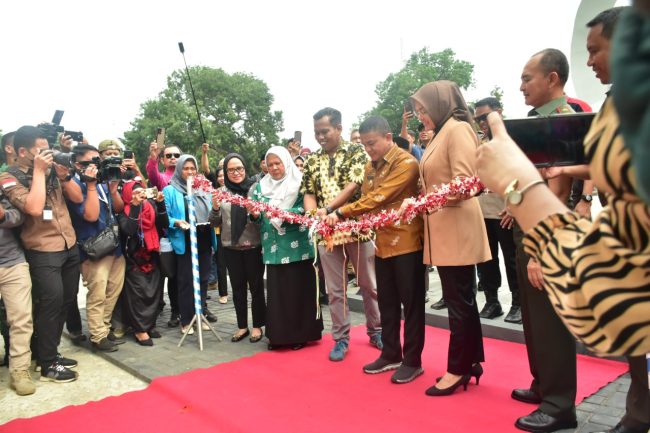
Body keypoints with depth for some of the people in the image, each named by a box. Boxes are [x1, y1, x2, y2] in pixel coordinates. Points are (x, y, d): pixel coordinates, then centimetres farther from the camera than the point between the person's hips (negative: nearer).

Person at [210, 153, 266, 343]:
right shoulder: (222, 191, 5)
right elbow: (215, 222, 7)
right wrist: (215, 208, -13)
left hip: (254, 245, -3)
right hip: (231, 247, 3)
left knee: (256, 286, 7)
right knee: (237, 287, 12)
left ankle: (257, 325, 20)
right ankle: (242, 326, 24)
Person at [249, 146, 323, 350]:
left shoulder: (299, 183, 0)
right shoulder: (260, 186, 11)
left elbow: (306, 209, -11)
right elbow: (256, 217, 6)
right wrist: (254, 214, -17)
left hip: (297, 247, -3)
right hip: (274, 248, 3)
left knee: (299, 289, 2)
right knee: (276, 290, 5)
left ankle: (300, 335, 14)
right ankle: (278, 335, 16)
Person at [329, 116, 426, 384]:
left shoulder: (406, 163, -15)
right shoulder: (370, 166, 12)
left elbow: (378, 198, -23)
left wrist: (342, 213, -22)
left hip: (406, 242, -8)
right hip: (382, 243, 8)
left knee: (411, 302, 3)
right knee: (386, 302, 14)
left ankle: (413, 361, 14)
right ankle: (390, 354, 27)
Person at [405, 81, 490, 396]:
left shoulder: (458, 129, -10)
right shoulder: (442, 134, 19)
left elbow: (463, 183, -20)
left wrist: (425, 201, -14)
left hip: (457, 229, -10)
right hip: (444, 230, 10)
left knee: (459, 301, -1)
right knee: (460, 299, 14)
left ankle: (458, 369, 9)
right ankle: (470, 362, 24)